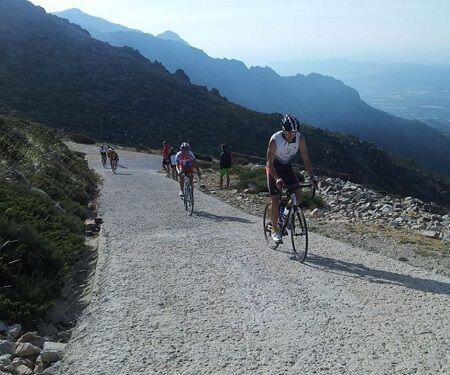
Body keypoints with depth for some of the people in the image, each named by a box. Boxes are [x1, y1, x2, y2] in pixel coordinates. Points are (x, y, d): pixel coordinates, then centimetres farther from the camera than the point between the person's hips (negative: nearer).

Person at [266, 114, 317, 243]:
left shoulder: (300, 139, -19)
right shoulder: (275, 139, -29)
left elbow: (306, 159, -15)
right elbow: (270, 163, -28)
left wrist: (311, 177, -26)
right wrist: (277, 179, -43)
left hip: (287, 167, 4)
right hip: (273, 167, -4)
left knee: (297, 195, -12)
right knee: (275, 201, -9)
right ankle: (275, 229, 6)